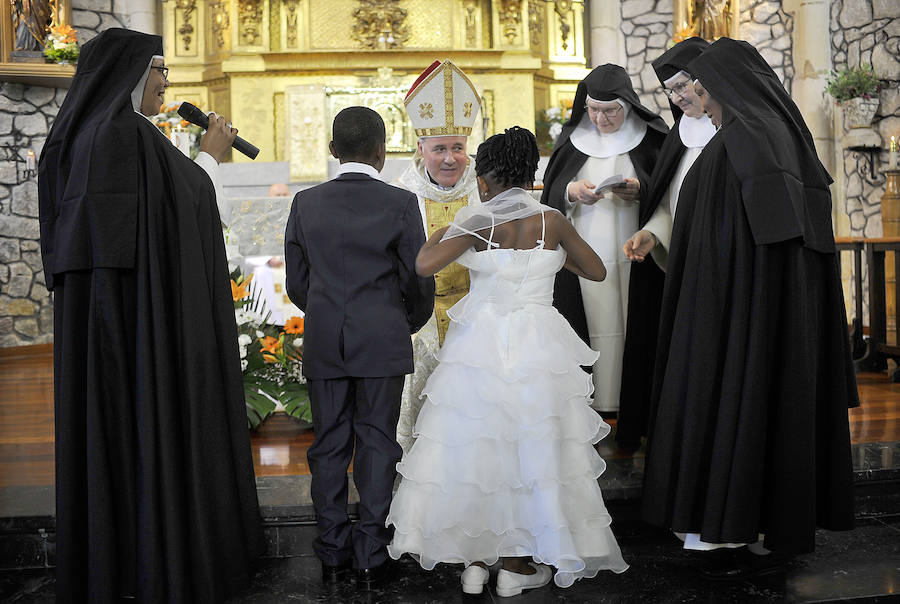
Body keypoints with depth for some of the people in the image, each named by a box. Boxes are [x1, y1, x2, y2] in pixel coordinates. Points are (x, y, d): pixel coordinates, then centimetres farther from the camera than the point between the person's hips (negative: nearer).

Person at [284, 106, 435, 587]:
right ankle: (370, 556, 12)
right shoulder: (400, 204, -7)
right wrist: (410, 323, 16)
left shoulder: (306, 203, 2)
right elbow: (418, 281, -3)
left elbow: (296, 283, 6)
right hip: (382, 344, -2)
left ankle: (332, 552, 19)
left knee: (329, 445, 10)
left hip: (322, 345, 3)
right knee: (377, 444, 6)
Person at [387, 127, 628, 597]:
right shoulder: (552, 221, -1)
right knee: (534, 444, 10)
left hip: (480, 343, -1)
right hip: (538, 346, 1)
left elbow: (423, 266, -16)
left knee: (473, 441, 11)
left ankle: (473, 558, 19)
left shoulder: (478, 222, -7)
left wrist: (438, 235, 3)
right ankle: (518, 563, 19)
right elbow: (597, 271, 9)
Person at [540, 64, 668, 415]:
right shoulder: (573, 138, 11)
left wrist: (640, 189, -16)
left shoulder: (650, 137, 4)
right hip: (582, 258, 2)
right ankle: (589, 409, 8)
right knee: (589, 331, -1)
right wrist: (572, 191, -12)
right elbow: (551, 194, 9)